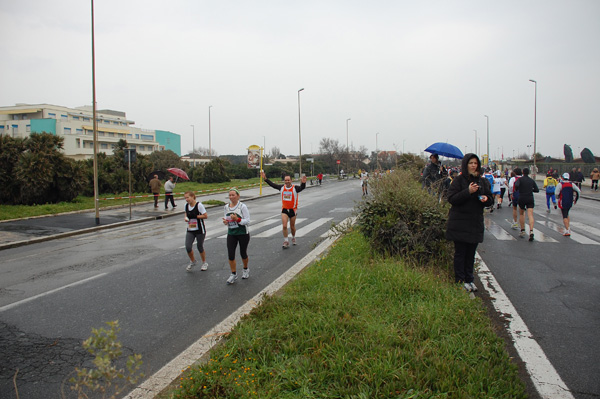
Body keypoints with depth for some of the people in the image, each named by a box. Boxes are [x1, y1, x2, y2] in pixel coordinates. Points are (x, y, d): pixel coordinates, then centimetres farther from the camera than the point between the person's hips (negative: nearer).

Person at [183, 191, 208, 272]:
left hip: (200, 230, -5)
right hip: (190, 230, 5)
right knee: (188, 247, -6)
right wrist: (185, 218, -1)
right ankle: (193, 261, 22)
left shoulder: (199, 205, -15)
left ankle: (204, 263, 30)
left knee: (200, 247, 7)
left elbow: (206, 216, -15)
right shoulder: (186, 205, 3)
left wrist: (196, 216, -20)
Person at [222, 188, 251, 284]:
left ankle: (246, 270, 37)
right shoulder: (226, 207, 4)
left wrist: (238, 219, -27)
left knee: (243, 253, 11)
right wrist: (225, 221, -7)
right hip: (231, 234, 4)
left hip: (243, 233, -4)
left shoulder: (242, 206, -12)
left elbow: (248, 221, -13)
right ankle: (233, 274, 11)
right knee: (230, 254, -4)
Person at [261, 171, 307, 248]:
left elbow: (302, 187, -30)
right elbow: (272, 184, 4)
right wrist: (265, 178, -2)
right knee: (284, 226, -10)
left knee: (292, 226, 11)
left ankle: (293, 238, 38)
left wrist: (303, 183, -52)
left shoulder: (295, 188, -12)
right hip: (284, 210, 2)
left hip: (293, 210, -2)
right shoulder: (282, 187, 0)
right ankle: (286, 242, 0)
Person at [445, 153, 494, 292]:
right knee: (460, 252, 1)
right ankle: (460, 281, 10)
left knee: (471, 253, 10)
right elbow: (451, 198, -13)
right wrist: (468, 191, -22)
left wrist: (486, 199, -6)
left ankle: (469, 279, 21)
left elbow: (490, 200, 17)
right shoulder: (459, 180, -5)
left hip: (476, 222, 5)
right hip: (460, 222, -5)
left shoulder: (482, 181, 11)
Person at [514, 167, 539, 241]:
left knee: (521, 214, 18)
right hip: (530, 199, 1)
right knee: (530, 215, -8)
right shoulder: (532, 180, 7)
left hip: (522, 198, -1)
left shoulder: (520, 179, -3)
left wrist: (516, 190, -1)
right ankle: (531, 231, -26)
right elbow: (537, 190, 8)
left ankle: (522, 230, 17)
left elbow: (516, 185, -22)